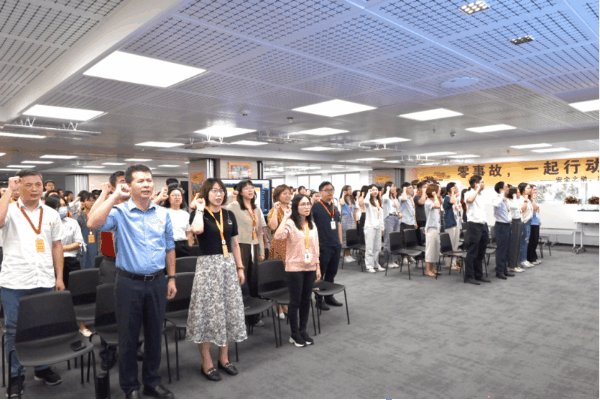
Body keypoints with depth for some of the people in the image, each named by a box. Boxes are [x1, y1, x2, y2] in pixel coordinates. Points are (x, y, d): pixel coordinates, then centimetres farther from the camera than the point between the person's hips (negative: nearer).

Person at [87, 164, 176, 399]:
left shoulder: (163, 214, 4)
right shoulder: (120, 212, -7)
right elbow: (93, 224, -27)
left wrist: (171, 278, 9)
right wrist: (115, 196, -21)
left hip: (157, 282, 3)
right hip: (129, 283, -3)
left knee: (154, 334, 15)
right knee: (128, 337, 10)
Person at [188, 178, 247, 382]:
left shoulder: (229, 215, 9)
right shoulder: (200, 214, -5)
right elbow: (197, 230, -30)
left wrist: (240, 267, 10)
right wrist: (200, 208, -16)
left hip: (228, 265, 5)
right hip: (208, 265, -5)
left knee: (230, 310, 10)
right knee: (208, 311, 0)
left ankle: (224, 357, 26)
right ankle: (206, 362, 15)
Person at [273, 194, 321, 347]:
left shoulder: (312, 224, 9)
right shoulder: (290, 223, -11)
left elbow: (316, 246, 13)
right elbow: (278, 236, -31)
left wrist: (318, 266, 12)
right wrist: (285, 217, -25)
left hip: (310, 267, 6)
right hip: (294, 267, -6)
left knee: (306, 300, 13)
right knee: (295, 301, 4)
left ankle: (303, 330, 27)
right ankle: (294, 334, 18)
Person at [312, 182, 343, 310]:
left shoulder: (335, 207, 13)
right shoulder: (315, 207, -9)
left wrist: (340, 241, 17)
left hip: (336, 246, 7)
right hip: (323, 246, -7)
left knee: (332, 272, 15)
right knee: (319, 274, 3)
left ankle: (329, 297, 28)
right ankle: (319, 300, 14)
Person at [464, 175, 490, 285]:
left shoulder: (480, 195, 17)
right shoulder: (469, 193, -8)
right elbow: (470, 199, -34)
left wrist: (485, 226, 18)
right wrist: (478, 189, -21)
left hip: (483, 225, 8)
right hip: (474, 225, -8)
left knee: (481, 253, 12)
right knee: (472, 252, -4)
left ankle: (478, 275, 21)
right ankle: (469, 276, 2)